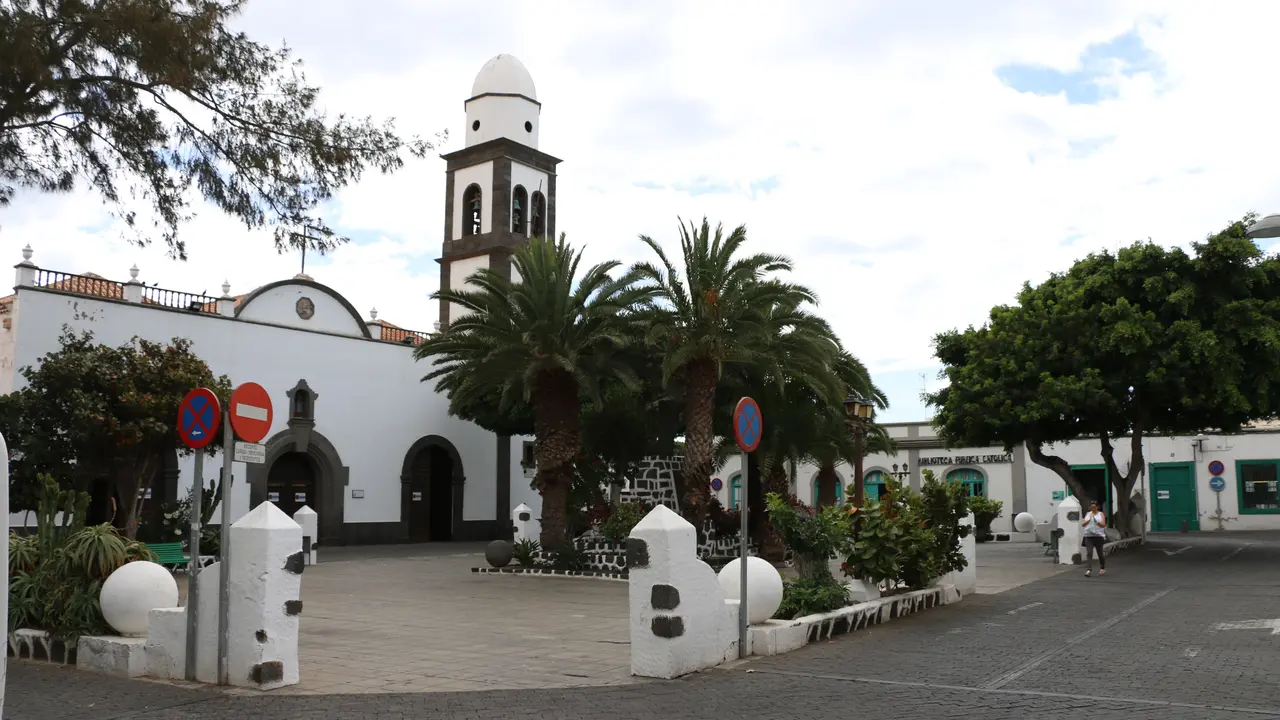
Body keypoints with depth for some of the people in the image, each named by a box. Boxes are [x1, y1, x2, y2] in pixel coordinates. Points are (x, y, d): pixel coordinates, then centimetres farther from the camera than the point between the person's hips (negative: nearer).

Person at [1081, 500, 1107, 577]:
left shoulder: (1101, 514, 5)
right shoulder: (1087, 514, 13)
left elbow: (1103, 525, -5)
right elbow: (1083, 524, 8)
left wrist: (1096, 521, -19)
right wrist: (1088, 520, -8)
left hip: (1098, 536, -2)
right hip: (1088, 536, 2)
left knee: (1100, 553, 8)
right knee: (1089, 553, -11)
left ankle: (1102, 568, 30)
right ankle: (1089, 570, -18)